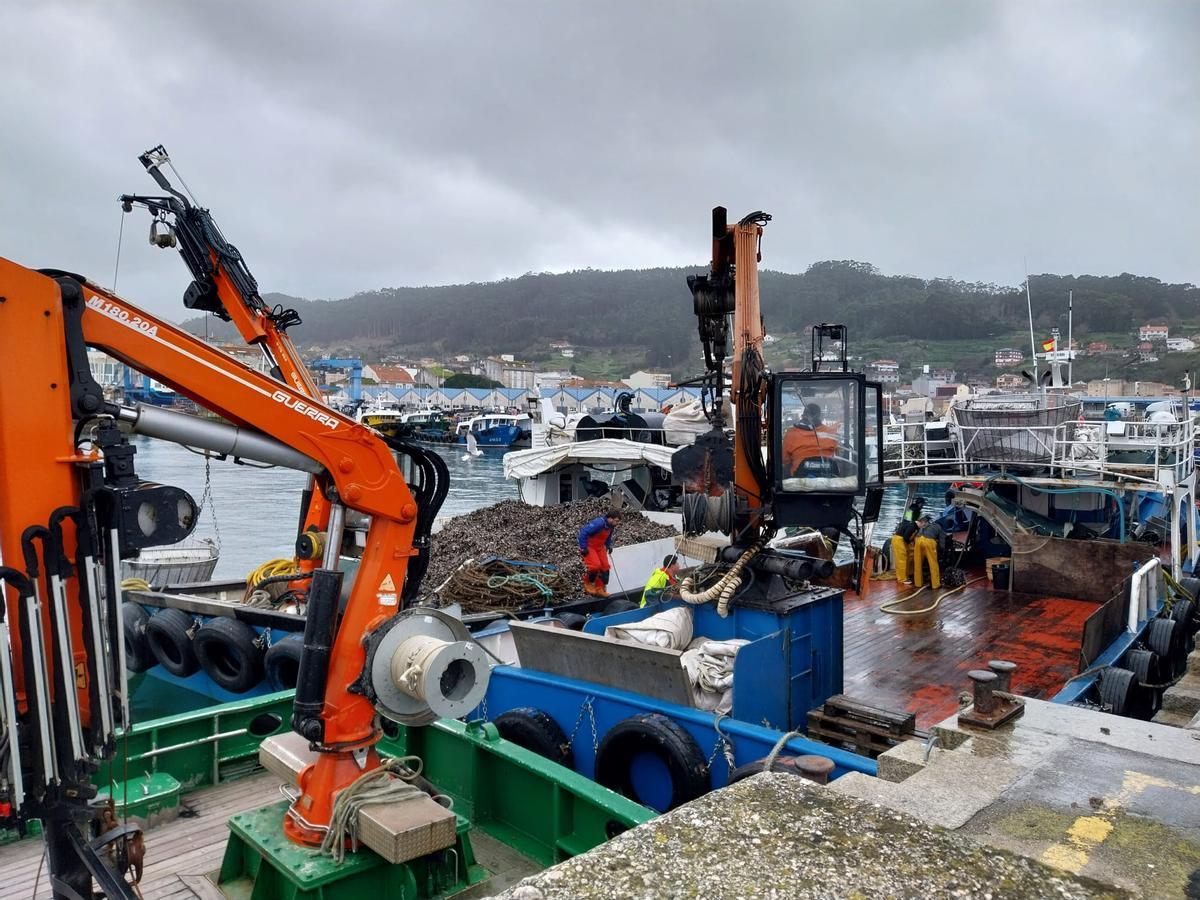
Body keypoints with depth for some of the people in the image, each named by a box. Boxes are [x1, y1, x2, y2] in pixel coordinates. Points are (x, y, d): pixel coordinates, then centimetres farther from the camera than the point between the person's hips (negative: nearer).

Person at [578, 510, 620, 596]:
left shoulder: (611, 526, -2)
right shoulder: (599, 523, -30)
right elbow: (583, 532, -30)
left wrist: (609, 545, 10)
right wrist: (583, 548, -27)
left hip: (599, 547, 8)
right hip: (588, 546, -8)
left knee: (605, 566, 2)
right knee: (595, 565, -22)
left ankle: (599, 589, 14)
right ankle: (587, 583, 5)